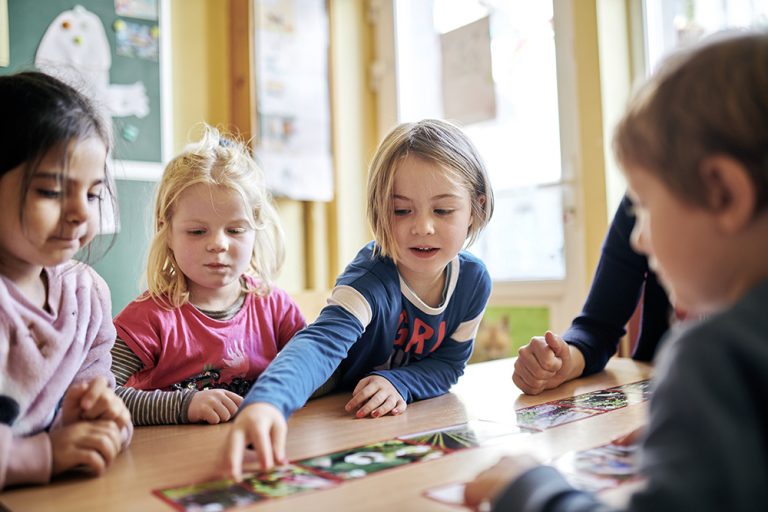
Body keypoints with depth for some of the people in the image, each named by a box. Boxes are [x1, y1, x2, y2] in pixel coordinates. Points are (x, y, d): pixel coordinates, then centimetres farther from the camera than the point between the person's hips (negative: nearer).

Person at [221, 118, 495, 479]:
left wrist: (399, 382, -23)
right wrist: (267, 401, -66)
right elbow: (322, 342, -47)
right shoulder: (370, 280, -30)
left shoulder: (474, 280, -13)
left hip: (412, 420, 4)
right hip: (338, 422, -4)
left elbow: (449, 363, -3)